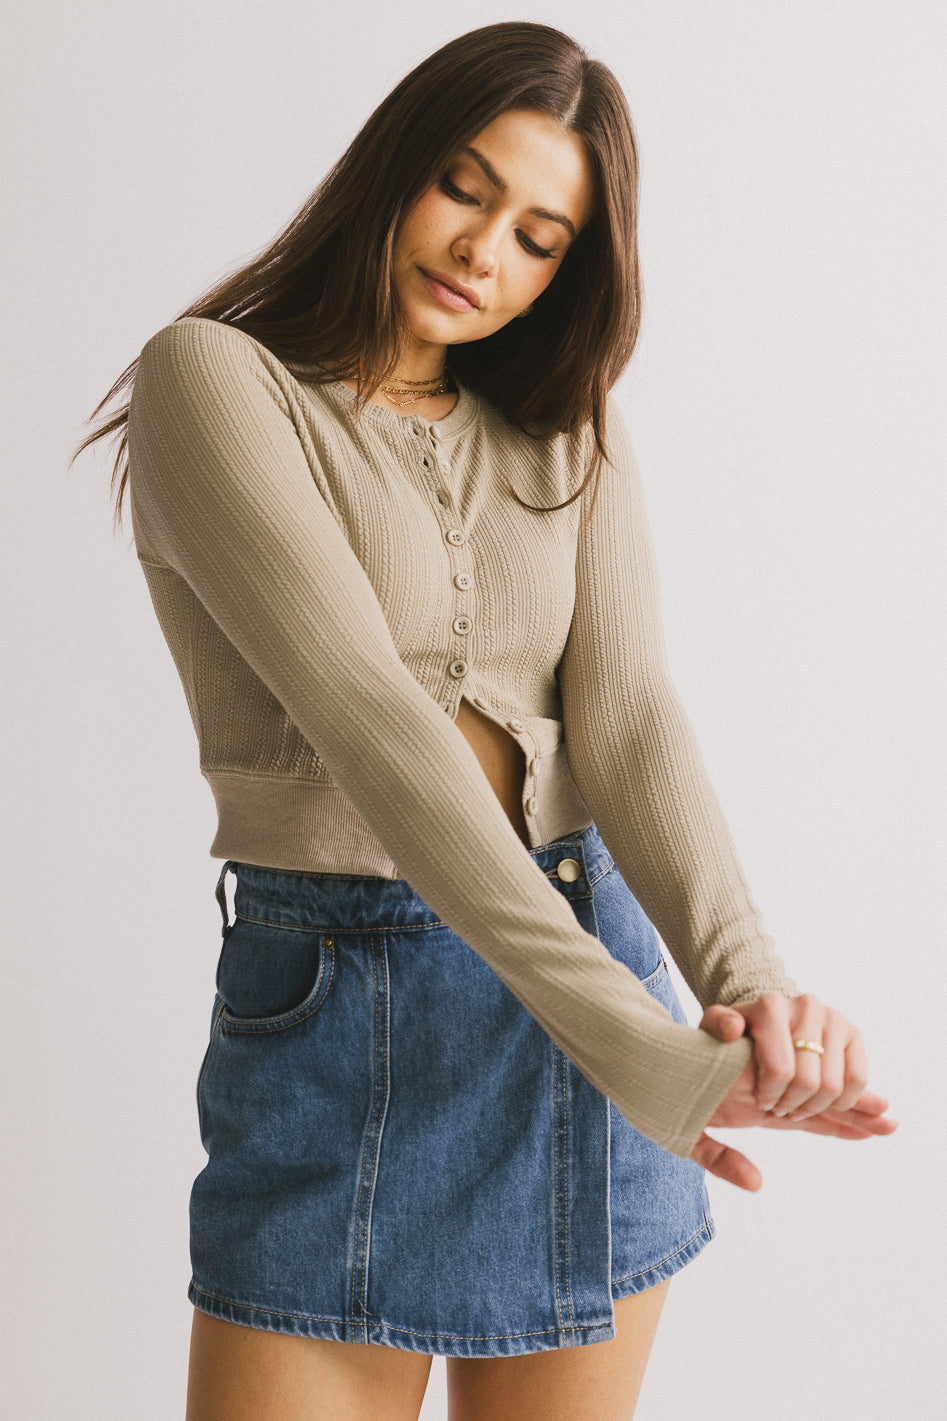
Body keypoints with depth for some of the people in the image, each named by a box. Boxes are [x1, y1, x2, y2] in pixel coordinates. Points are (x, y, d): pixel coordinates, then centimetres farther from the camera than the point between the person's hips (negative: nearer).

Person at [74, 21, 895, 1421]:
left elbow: (626, 717, -8)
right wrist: (632, 1042, -31)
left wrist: (750, 986, -28)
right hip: (334, 1009, -4)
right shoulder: (214, 379, -8)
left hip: (598, 974, 4)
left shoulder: (570, 446, 8)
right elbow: (362, 711, -21)